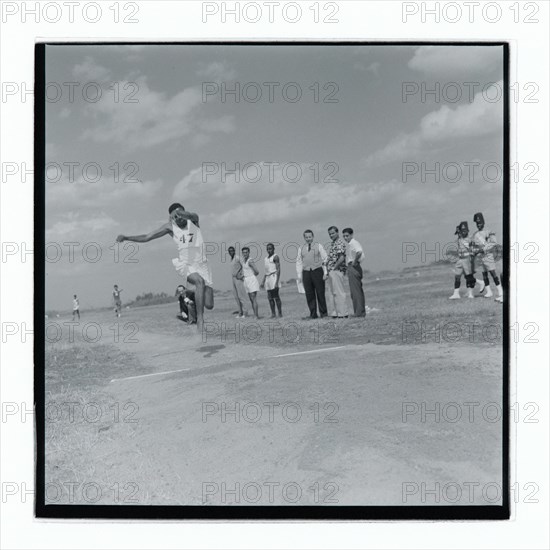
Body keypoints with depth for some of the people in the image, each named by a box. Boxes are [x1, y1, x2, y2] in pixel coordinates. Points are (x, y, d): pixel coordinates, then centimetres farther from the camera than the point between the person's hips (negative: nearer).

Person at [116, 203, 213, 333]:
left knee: (209, 305, -5)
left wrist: (183, 214, -51)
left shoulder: (193, 220, -4)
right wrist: (126, 237, -11)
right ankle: (200, 318, -30)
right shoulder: (169, 227, -1)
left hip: (202, 265, 1)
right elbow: (147, 237, 1)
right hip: (186, 265, -1)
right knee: (199, 281, -37)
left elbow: (192, 216, -30)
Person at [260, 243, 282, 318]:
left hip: (274, 277, -7)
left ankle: (280, 313, -7)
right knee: (270, 297, 2)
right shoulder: (265, 259, 20)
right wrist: (263, 282, 19)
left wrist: (277, 282, -19)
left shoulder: (275, 257, -4)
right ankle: (273, 313, 5)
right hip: (268, 278, 7)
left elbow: (278, 270, -11)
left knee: (276, 296, -10)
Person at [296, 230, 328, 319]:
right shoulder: (301, 248, 14)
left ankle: (323, 313, 7)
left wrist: (325, 272, -5)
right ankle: (313, 314, 7)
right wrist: (299, 275, 6)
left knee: (320, 293, -2)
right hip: (306, 272, 3)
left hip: (317, 271, -3)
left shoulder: (318, 246, 6)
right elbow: (299, 262, 14)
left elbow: (325, 259, 3)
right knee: (309, 295, 1)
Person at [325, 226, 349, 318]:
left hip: (336, 271, -10)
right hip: (331, 272, 10)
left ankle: (343, 313, -4)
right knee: (332, 292, 11)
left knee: (339, 292, -7)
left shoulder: (340, 243, -11)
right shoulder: (332, 244, 19)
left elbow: (341, 258, -21)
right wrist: (328, 270, 12)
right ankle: (335, 312, 16)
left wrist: (334, 268, -15)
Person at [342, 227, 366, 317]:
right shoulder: (350, 244, 18)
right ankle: (361, 312, 18)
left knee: (355, 291, -8)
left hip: (353, 267, -11)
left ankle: (359, 312, -7)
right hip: (356, 267, 11)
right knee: (359, 290, 13)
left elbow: (359, 252, -34)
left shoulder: (353, 243, -13)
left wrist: (354, 261, -22)